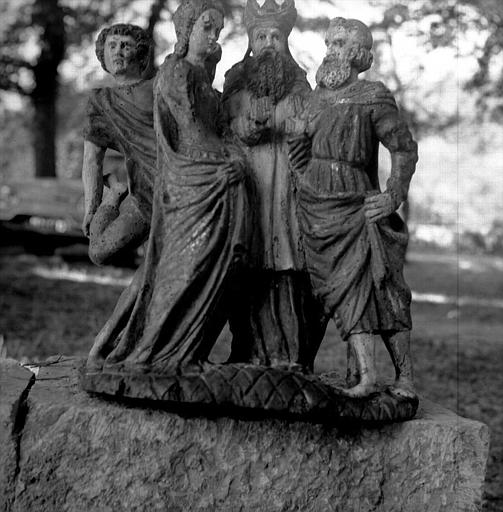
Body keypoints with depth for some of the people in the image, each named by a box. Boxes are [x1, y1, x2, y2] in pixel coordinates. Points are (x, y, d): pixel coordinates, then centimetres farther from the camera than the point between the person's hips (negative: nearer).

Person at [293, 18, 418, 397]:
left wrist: (394, 195, -8)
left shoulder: (373, 98, -2)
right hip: (316, 207, 4)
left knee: (381, 287, -5)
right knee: (347, 293, -3)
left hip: (358, 207, -4)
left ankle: (405, 376, 2)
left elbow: (405, 149, -1)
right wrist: (303, 179, 17)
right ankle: (367, 376, -7)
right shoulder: (317, 95, 14)